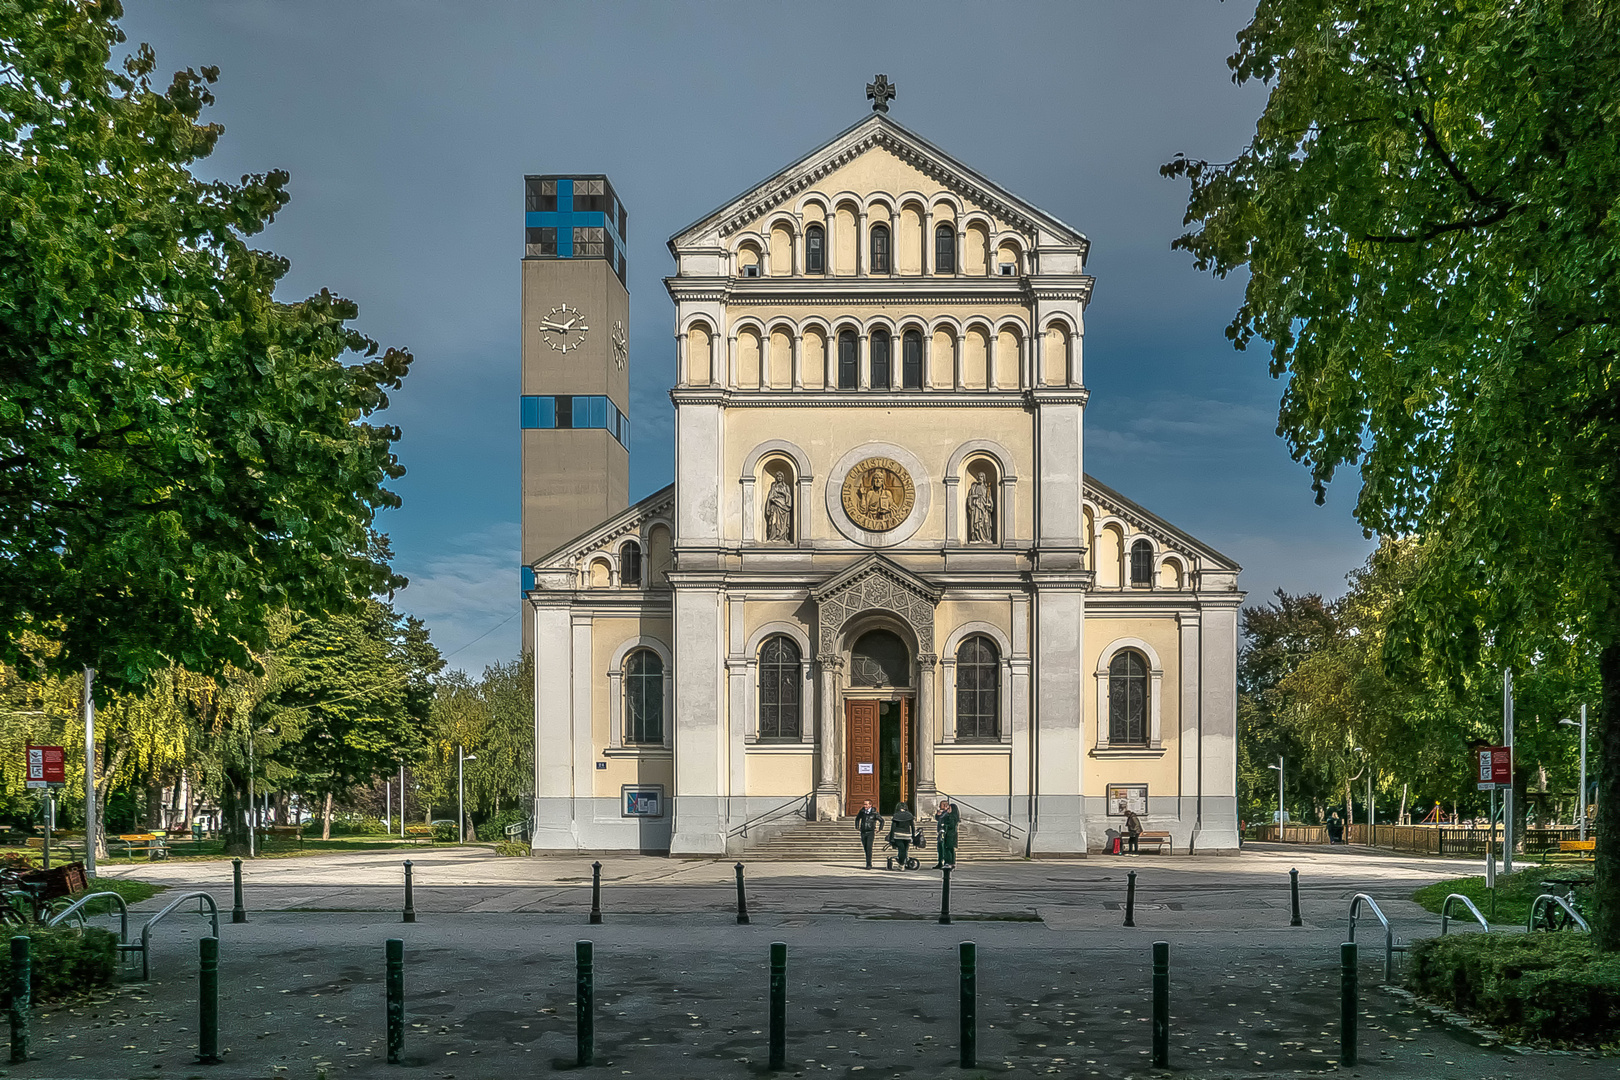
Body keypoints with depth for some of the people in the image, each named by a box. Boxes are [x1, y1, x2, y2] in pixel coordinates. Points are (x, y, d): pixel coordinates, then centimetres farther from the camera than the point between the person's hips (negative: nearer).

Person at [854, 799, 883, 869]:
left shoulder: (874, 813, -8)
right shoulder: (862, 811, 2)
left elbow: (882, 820, 3)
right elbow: (857, 818, 23)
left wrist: (879, 829, 2)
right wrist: (857, 827, 16)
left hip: (870, 833, -4)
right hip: (863, 832, 4)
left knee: (869, 848, -16)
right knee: (865, 848, 7)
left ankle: (869, 864, -14)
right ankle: (869, 864, 20)